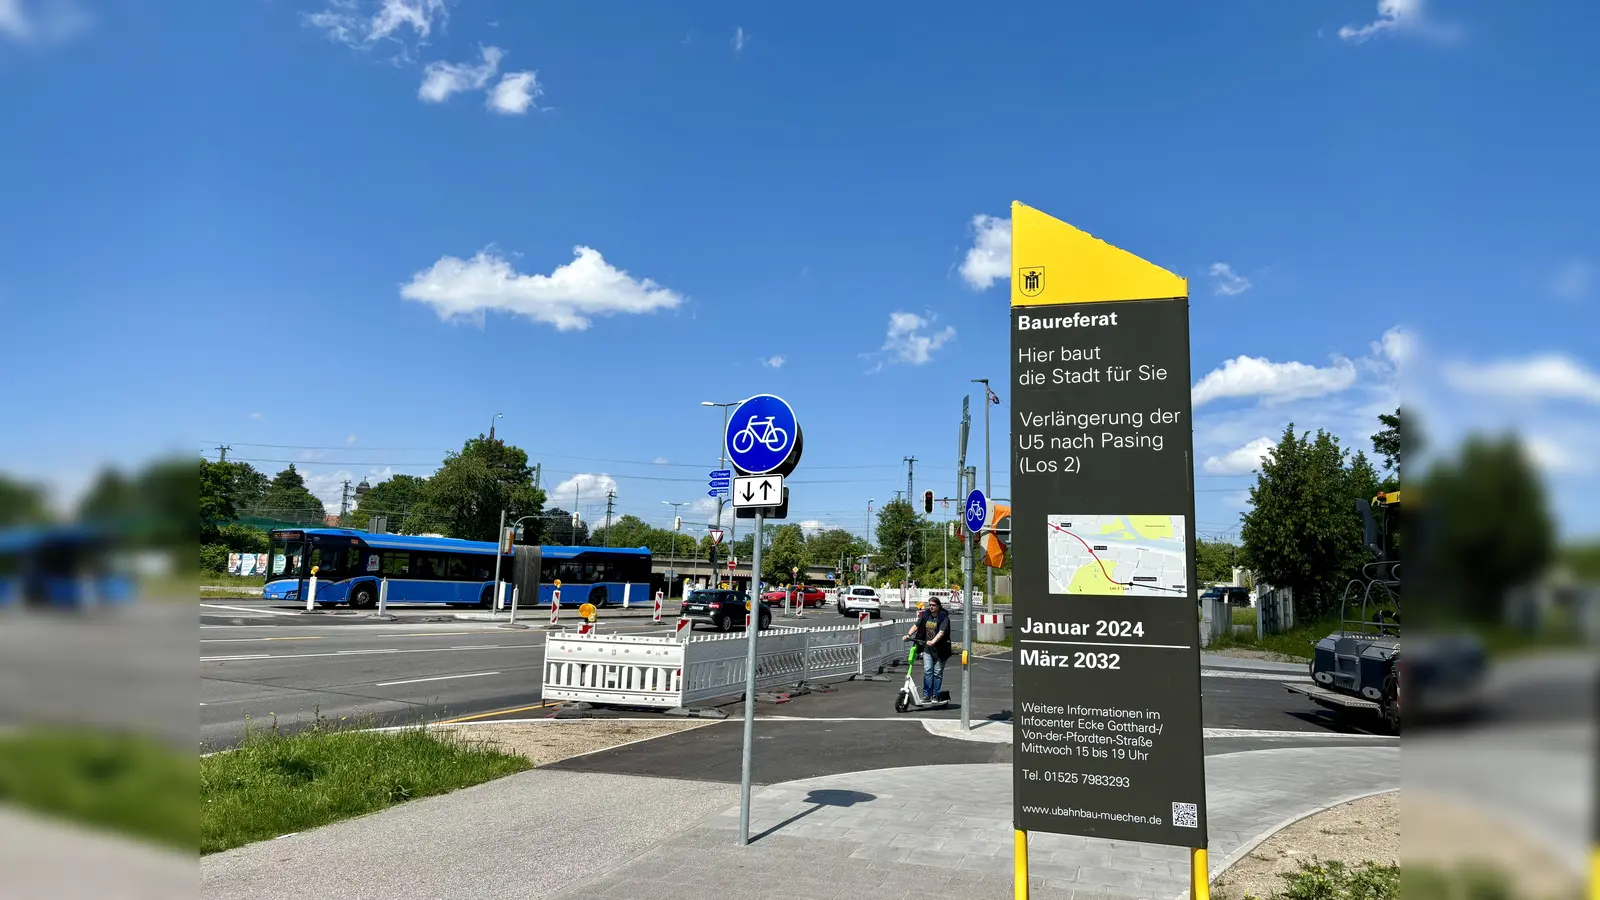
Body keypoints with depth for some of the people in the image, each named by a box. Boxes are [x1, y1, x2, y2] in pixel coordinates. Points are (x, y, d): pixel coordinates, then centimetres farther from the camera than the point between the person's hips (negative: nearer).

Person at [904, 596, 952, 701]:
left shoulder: (944, 618, -11)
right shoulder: (925, 615, 5)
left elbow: (941, 632, -24)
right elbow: (916, 625, 2)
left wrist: (933, 641, -39)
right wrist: (908, 634, -15)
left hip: (940, 649, -3)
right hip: (927, 648, 3)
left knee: (937, 673, 3)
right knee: (927, 670, -8)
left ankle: (935, 696, 13)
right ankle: (926, 695, -5)